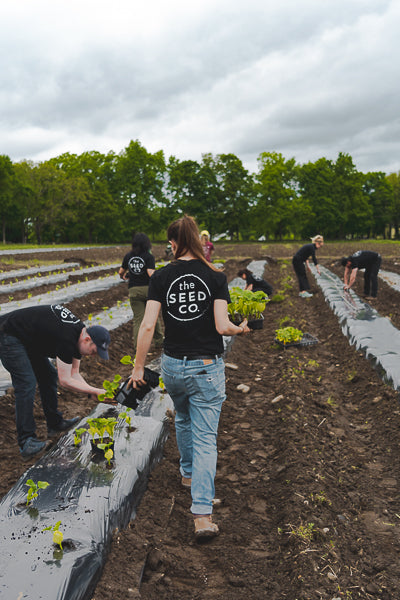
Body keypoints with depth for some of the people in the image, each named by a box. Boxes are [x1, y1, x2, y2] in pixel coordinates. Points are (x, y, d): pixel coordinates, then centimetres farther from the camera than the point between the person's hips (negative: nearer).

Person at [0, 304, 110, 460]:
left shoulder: (79, 334, -1)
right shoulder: (67, 339, -30)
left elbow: (74, 373, 6)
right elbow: (65, 380, -25)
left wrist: (92, 392, -7)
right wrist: (95, 391, -20)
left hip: (28, 339, 10)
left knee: (48, 375, 11)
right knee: (27, 383, -18)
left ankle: (55, 423, 22)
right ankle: (26, 443, -16)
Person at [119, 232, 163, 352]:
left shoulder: (128, 256, 5)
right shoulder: (149, 257, -7)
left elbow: (121, 272, 14)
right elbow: (151, 274, -20)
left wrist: (123, 276, 35)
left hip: (134, 290, 2)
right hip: (148, 288, -2)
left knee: (138, 318, 5)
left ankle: (137, 346, 2)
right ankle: (159, 341, 26)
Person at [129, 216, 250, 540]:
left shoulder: (162, 276, -4)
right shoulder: (216, 277, -8)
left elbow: (148, 326, -8)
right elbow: (222, 327, -13)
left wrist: (139, 366, 0)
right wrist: (241, 329, 9)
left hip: (172, 364, 2)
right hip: (207, 367, -2)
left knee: (183, 419, 29)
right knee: (205, 437, 3)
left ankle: (188, 472, 49)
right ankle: (203, 515, -1)